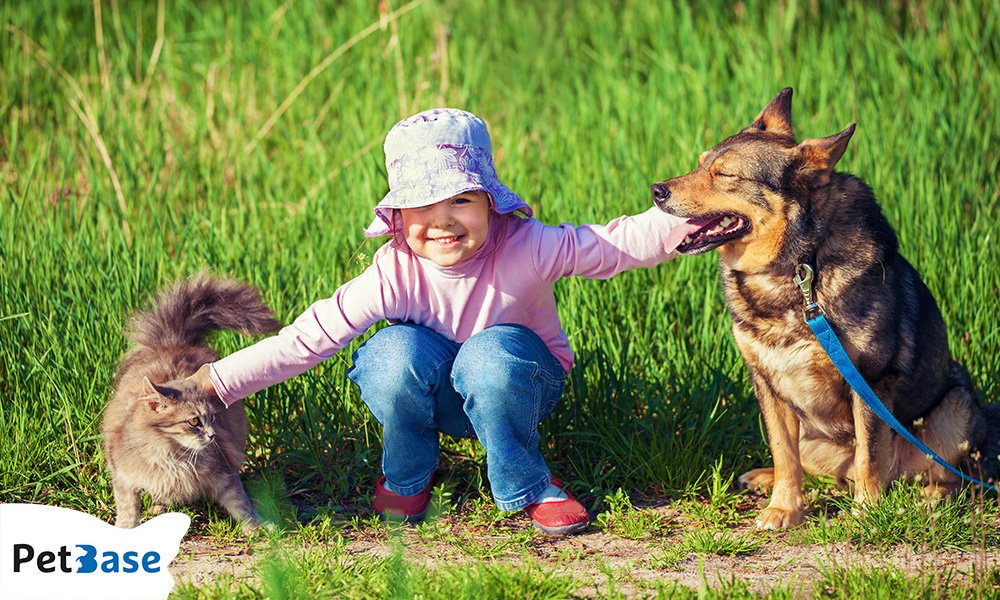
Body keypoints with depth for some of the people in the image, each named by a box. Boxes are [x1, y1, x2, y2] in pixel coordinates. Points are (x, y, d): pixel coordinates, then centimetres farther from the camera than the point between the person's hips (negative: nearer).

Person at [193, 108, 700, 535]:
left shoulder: (526, 248, -25)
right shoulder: (396, 274, -25)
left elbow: (621, 244, -22)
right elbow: (310, 337, -24)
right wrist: (212, 381, -30)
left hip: (517, 386, -1)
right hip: (437, 399, 1)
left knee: (494, 351, -36)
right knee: (397, 351, -33)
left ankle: (528, 486, -11)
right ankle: (405, 475, -2)